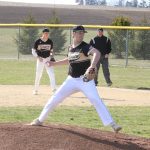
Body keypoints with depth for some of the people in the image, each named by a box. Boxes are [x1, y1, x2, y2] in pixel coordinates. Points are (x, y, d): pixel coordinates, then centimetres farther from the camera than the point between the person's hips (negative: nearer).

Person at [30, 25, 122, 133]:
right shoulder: (71, 48, 6)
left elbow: (97, 53, -34)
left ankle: (112, 124, -22)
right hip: (72, 80, 6)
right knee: (54, 99, 7)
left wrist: (92, 65, -52)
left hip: (85, 80, -6)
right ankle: (40, 120, 23)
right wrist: (54, 63, 24)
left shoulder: (85, 47, -14)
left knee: (96, 100, -22)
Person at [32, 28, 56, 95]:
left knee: (52, 74, -10)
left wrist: (52, 57, -3)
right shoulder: (38, 41, -7)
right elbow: (33, 51, -2)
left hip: (48, 59, 2)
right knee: (38, 75, 4)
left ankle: (54, 89, -9)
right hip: (40, 59, -2)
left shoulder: (50, 42, 1)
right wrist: (38, 57, -16)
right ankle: (36, 90, 18)